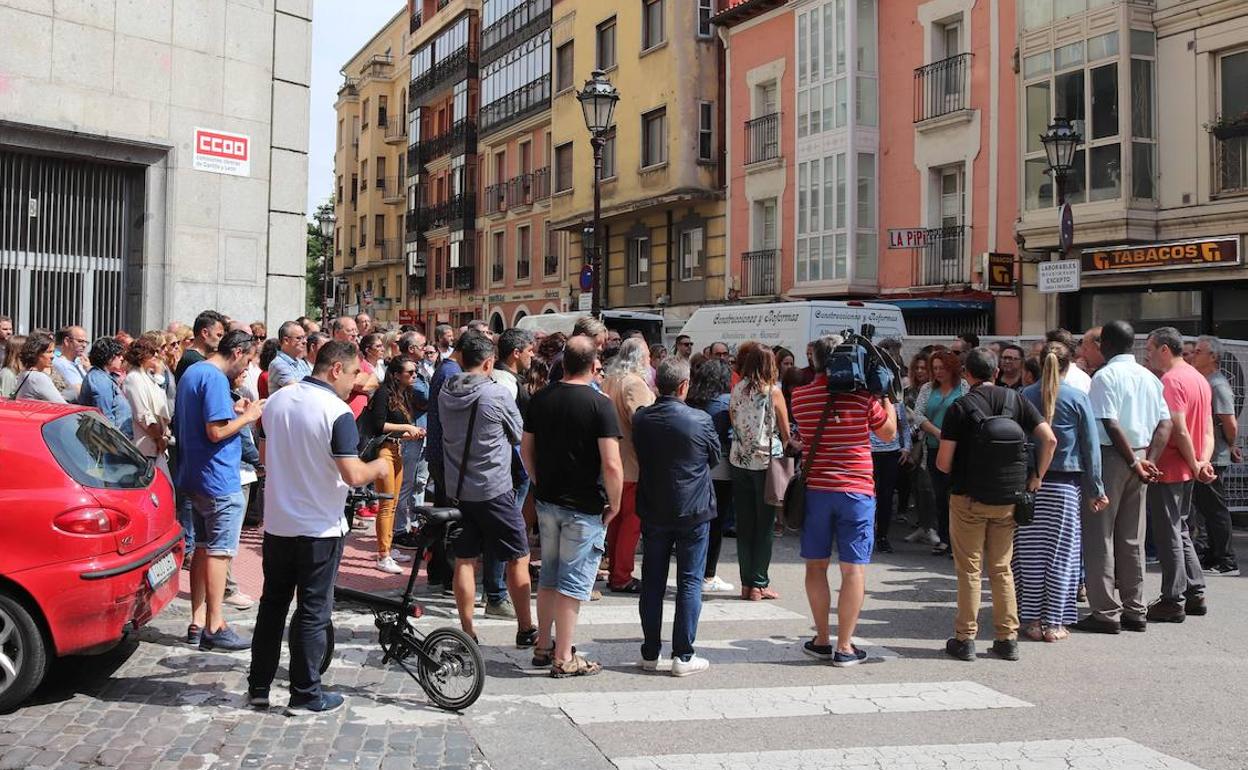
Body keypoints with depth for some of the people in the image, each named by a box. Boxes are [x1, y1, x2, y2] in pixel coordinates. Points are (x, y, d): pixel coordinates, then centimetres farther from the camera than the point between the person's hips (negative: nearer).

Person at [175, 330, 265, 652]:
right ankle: (215, 627, 1)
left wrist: (233, 409, 13)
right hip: (219, 480, -10)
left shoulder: (191, 373, 14)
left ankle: (198, 622, 18)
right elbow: (216, 432, -24)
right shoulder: (215, 379, -18)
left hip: (194, 477, 10)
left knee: (203, 549, 14)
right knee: (219, 552, -3)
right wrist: (246, 417, -11)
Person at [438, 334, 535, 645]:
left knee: (464, 561, 9)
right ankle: (526, 630, 12)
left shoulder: (445, 394, 1)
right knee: (518, 559, 7)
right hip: (494, 489, -5)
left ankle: (467, 633, 13)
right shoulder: (497, 394, -15)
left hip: (457, 488, 6)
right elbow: (518, 435, -1)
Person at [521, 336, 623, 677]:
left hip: (547, 500, 6)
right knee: (574, 581, 2)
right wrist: (614, 504, -7)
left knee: (548, 574, 18)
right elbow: (611, 464, -20)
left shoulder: (540, 399, 3)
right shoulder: (600, 405, -15)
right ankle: (564, 659, 7)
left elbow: (526, 449, 11)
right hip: (584, 507, -6)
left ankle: (543, 647, 28)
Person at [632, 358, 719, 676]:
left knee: (652, 583, 11)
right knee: (689, 583, 4)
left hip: (652, 512, 3)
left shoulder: (641, 419, -5)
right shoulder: (700, 420, -15)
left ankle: (650, 653, 18)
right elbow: (715, 458, 2)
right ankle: (683, 656, 6)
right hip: (693, 512, -3)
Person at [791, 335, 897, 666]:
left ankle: (822, 640, 17)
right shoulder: (862, 394, -7)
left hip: (815, 489, 3)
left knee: (816, 565, 12)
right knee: (853, 569, 2)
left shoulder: (800, 397, 1)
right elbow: (888, 433, 5)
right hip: (856, 490, -2)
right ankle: (845, 647, 2)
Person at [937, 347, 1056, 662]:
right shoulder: (1015, 400, 2)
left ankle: (965, 639, 8)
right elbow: (1049, 439, -5)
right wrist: (1036, 476, 4)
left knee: (969, 570, 5)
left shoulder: (960, 407, -9)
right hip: (1007, 498, 3)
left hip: (968, 498, -3)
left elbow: (943, 462, -11)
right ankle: (1008, 639, 14)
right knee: (1002, 569, 13)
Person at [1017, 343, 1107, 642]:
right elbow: (1091, 446, 0)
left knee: (1030, 553, 6)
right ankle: (1054, 623, 7)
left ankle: (1032, 620, 10)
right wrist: (1096, 490, 6)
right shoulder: (1078, 398, -2)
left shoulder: (1024, 396, 1)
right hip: (1066, 484, -1)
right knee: (1061, 553, 5)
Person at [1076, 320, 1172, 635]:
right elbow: (1165, 423, 7)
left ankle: (1106, 613, 0)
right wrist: (1149, 461, -1)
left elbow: (1111, 425, -19)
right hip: (1138, 459, 7)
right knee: (1132, 539, 12)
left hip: (1111, 456, -7)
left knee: (1099, 537, -1)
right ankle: (1134, 611, 16)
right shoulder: (1149, 377, 11)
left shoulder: (1105, 376, -11)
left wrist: (1135, 462, -13)